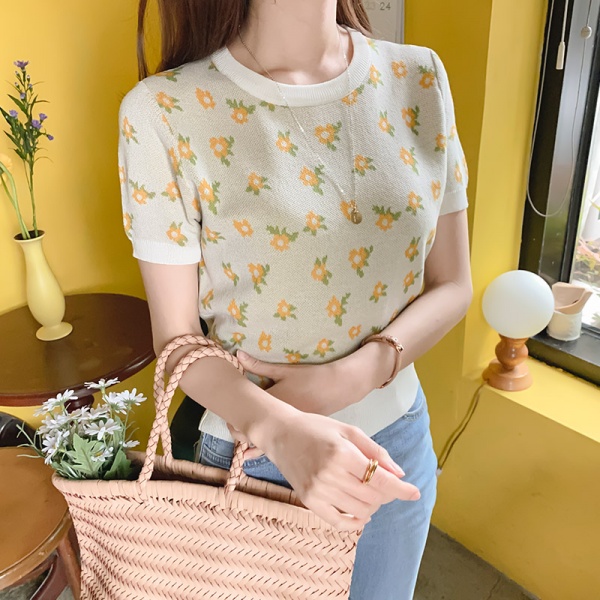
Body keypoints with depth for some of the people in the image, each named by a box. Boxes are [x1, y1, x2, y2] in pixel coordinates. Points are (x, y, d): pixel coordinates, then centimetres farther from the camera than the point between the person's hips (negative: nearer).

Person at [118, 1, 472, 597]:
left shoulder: (418, 78, -7)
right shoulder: (163, 110, -17)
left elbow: (451, 285, -4)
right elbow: (177, 338, -12)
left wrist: (345, 379, -19)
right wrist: (281, 430, -30)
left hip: (397, 441, 4)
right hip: (251, 454, -2)